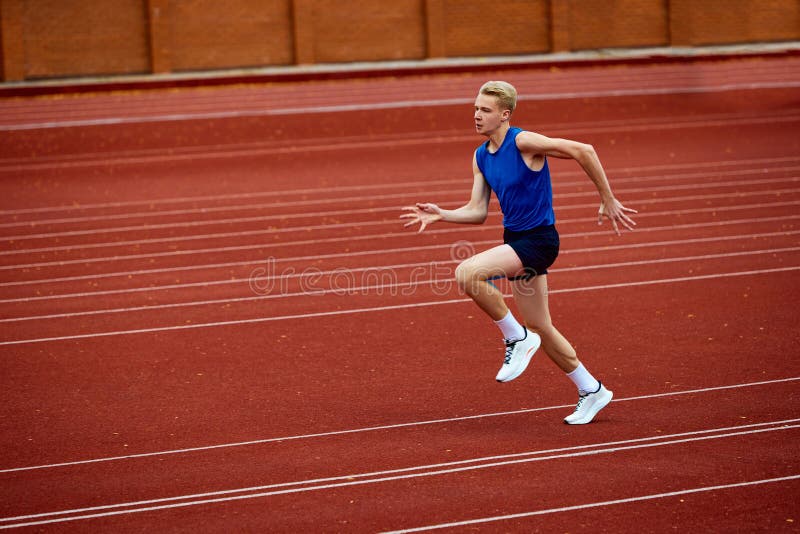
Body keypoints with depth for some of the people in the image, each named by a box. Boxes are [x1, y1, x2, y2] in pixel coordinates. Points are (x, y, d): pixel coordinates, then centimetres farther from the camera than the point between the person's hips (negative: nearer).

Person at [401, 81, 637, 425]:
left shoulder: (523, 142, -17)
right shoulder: (480, 157, 7)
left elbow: (583, 151, -18)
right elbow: (477, 212, 8)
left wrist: (608, 201, -15)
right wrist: (440, 214, -7)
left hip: (538, 240, -9)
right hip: (514, 239, 9)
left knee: (467, 273, -28)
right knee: (540, 329, 13)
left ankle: (517, 338, -10)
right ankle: (591, 392, 29)